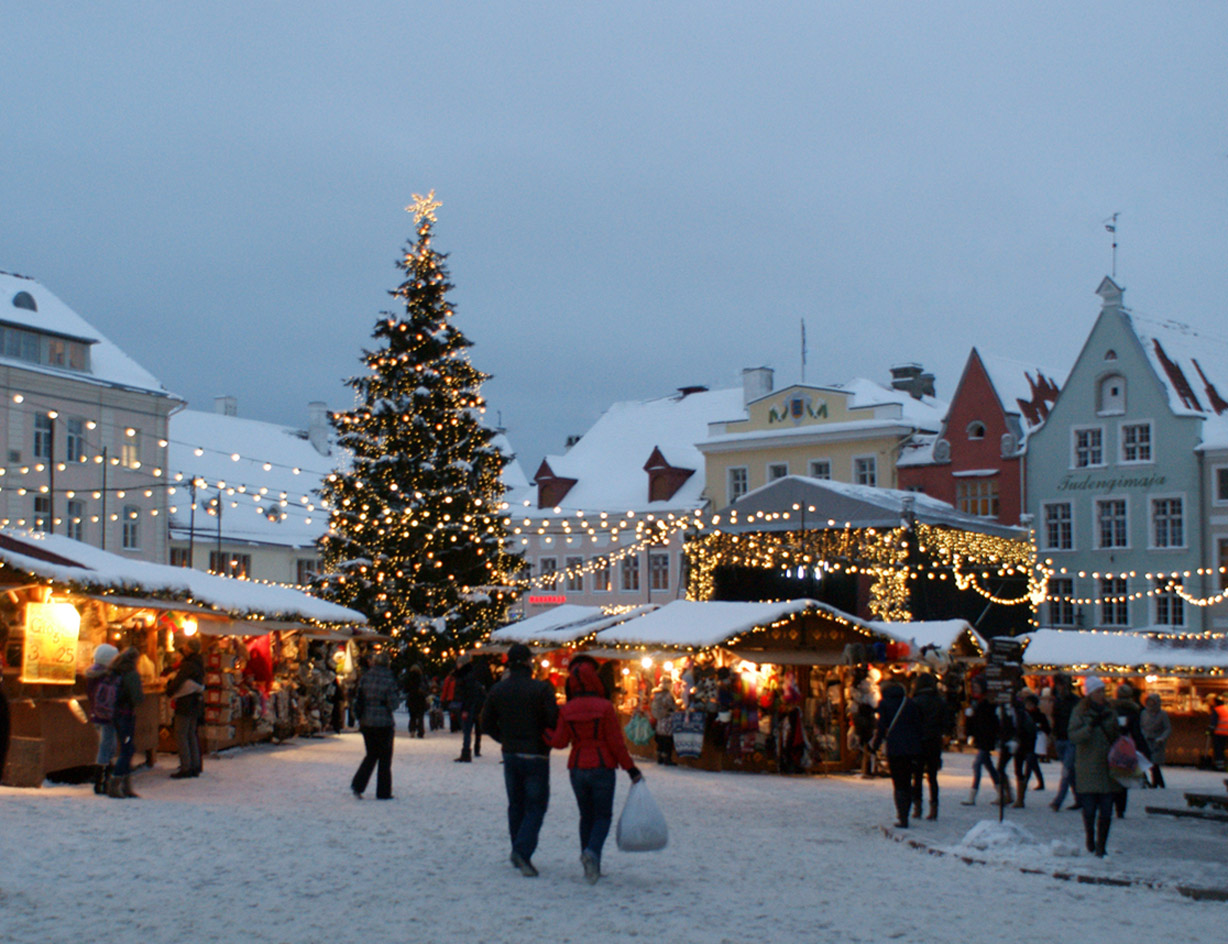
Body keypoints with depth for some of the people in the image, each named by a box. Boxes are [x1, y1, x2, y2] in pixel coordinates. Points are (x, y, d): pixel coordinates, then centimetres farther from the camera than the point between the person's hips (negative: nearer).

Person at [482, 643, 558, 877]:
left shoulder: (498, 689, 1)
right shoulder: (541, 689, -14)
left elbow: (487, 724, 7)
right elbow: (554, 721, -16)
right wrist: (550, 741, 4)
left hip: (510, 755, 5)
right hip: (536, 755, -5)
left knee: (516, 804, 17)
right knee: (535, 805, 1)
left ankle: (518, 852, 20)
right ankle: (523, 851, -16)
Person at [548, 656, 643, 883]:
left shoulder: (567, 710, -1)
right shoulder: (604, 707, -10)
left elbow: (559, 742, -1)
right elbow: (616, 742, -9)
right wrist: (630, 768, -1)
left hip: (577, 768, 3)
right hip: (602, 768, -3)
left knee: (586, 816, 14)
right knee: (603, 815, 4)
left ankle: (591, 867, 12)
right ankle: (592, 852, -22)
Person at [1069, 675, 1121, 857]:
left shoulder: (1109, 711, 10)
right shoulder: (1079, 712, -2)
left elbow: (1116, 736, 20)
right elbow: (1073, 736, -12)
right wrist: (1090, 726, -25)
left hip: (1108, 766, 3)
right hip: (1088, 767, -3)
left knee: (1106, 811, -1)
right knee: (1089, 809, -1)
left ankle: (1100, 846, 9)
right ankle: (1089, 836, 27)